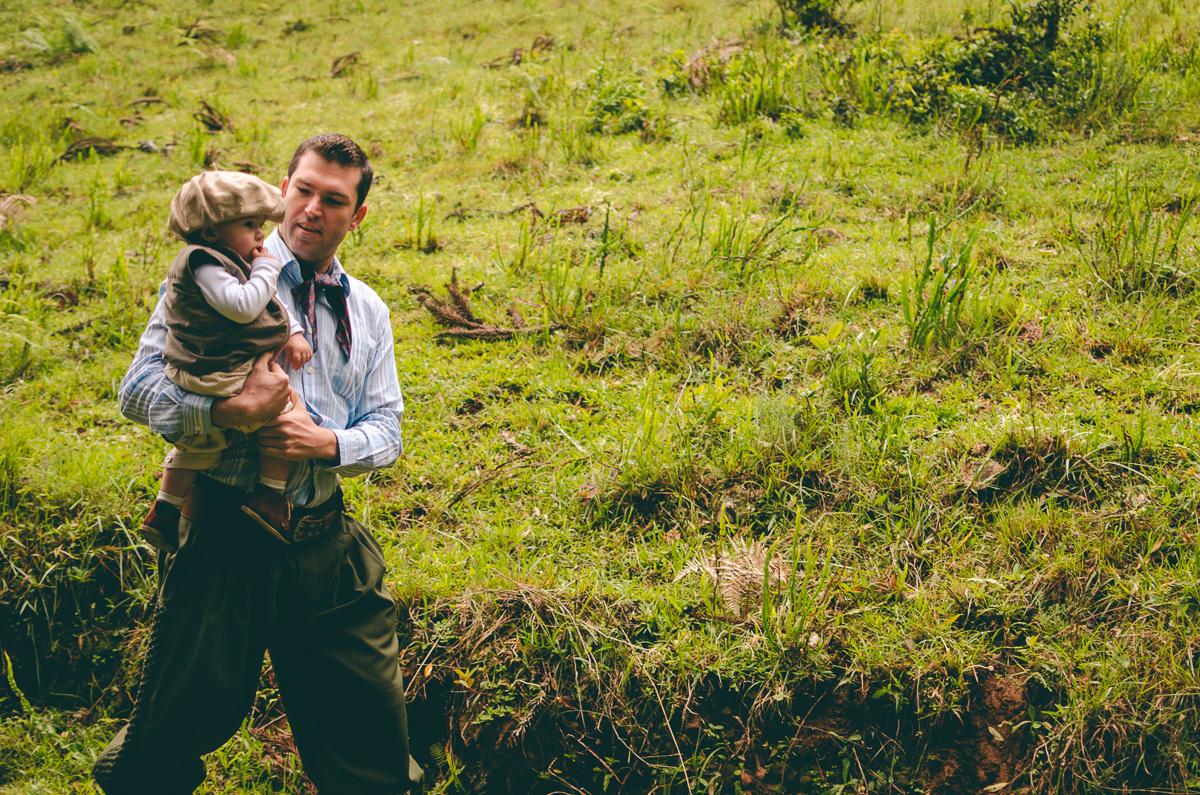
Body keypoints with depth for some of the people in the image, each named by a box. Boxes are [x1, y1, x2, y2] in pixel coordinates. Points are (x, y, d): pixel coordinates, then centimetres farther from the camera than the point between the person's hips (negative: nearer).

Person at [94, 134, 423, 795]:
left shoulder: (367, 311, 13)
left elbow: (386, 429, 11)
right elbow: (139, 390, -9)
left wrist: (325, 442, -10)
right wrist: (233, 410, -25)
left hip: (326, 540, 4)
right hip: (224, 535, -4)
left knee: (372, 726, 10)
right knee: (187, 716, 5)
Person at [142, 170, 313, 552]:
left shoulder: (229, 262, 16)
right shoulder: (204, 262, -17)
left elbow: (270, 303, 22)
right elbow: (243, 306, -29)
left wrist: (294, 332, 7)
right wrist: (267, 269, -15)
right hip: (221, 376, -11)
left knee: (200, 441, 27)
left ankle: (165, 510, 38)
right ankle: (269, 498, 0)